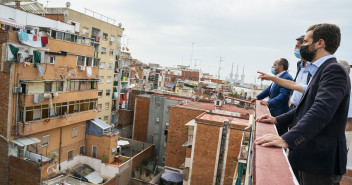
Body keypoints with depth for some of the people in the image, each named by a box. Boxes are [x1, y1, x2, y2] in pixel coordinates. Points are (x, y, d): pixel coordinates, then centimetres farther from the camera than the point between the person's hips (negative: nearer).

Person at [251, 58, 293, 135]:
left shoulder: (287, 78, -18)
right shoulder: (278, 77, 13)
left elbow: (283, 95, -27)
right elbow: (269, 89, 20)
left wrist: (269, 103, -32)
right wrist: (258, 97, 13)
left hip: (280, 114, -10)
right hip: (273, 112, 10)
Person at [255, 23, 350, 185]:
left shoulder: (334, 70, -18)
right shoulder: (320, 70, 15)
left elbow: (321, 110, -32)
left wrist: (287, 139, -41)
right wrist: (277, 120, 9)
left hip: (321, 160, -9)